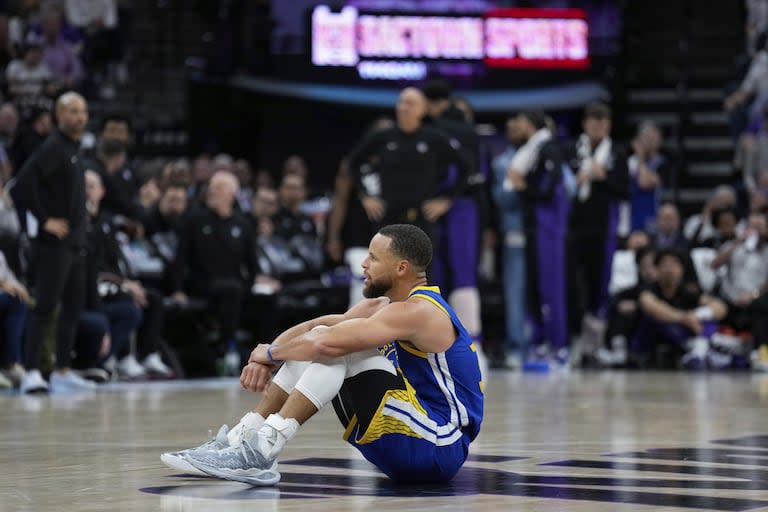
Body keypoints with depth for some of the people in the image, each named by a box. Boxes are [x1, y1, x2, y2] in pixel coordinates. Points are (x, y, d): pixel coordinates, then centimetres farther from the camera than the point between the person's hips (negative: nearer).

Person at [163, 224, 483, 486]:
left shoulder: (417, 311, -18)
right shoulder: (381, 307, 13)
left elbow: (327, 342, -26)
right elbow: (316, 328, 9)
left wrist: (270, 352, -10)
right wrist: (265, 359, -8)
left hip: (439, 452, -9)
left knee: (332, 344, -19)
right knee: (314, 347, 5)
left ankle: (262, 452, -24)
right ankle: (244, 438, -1)